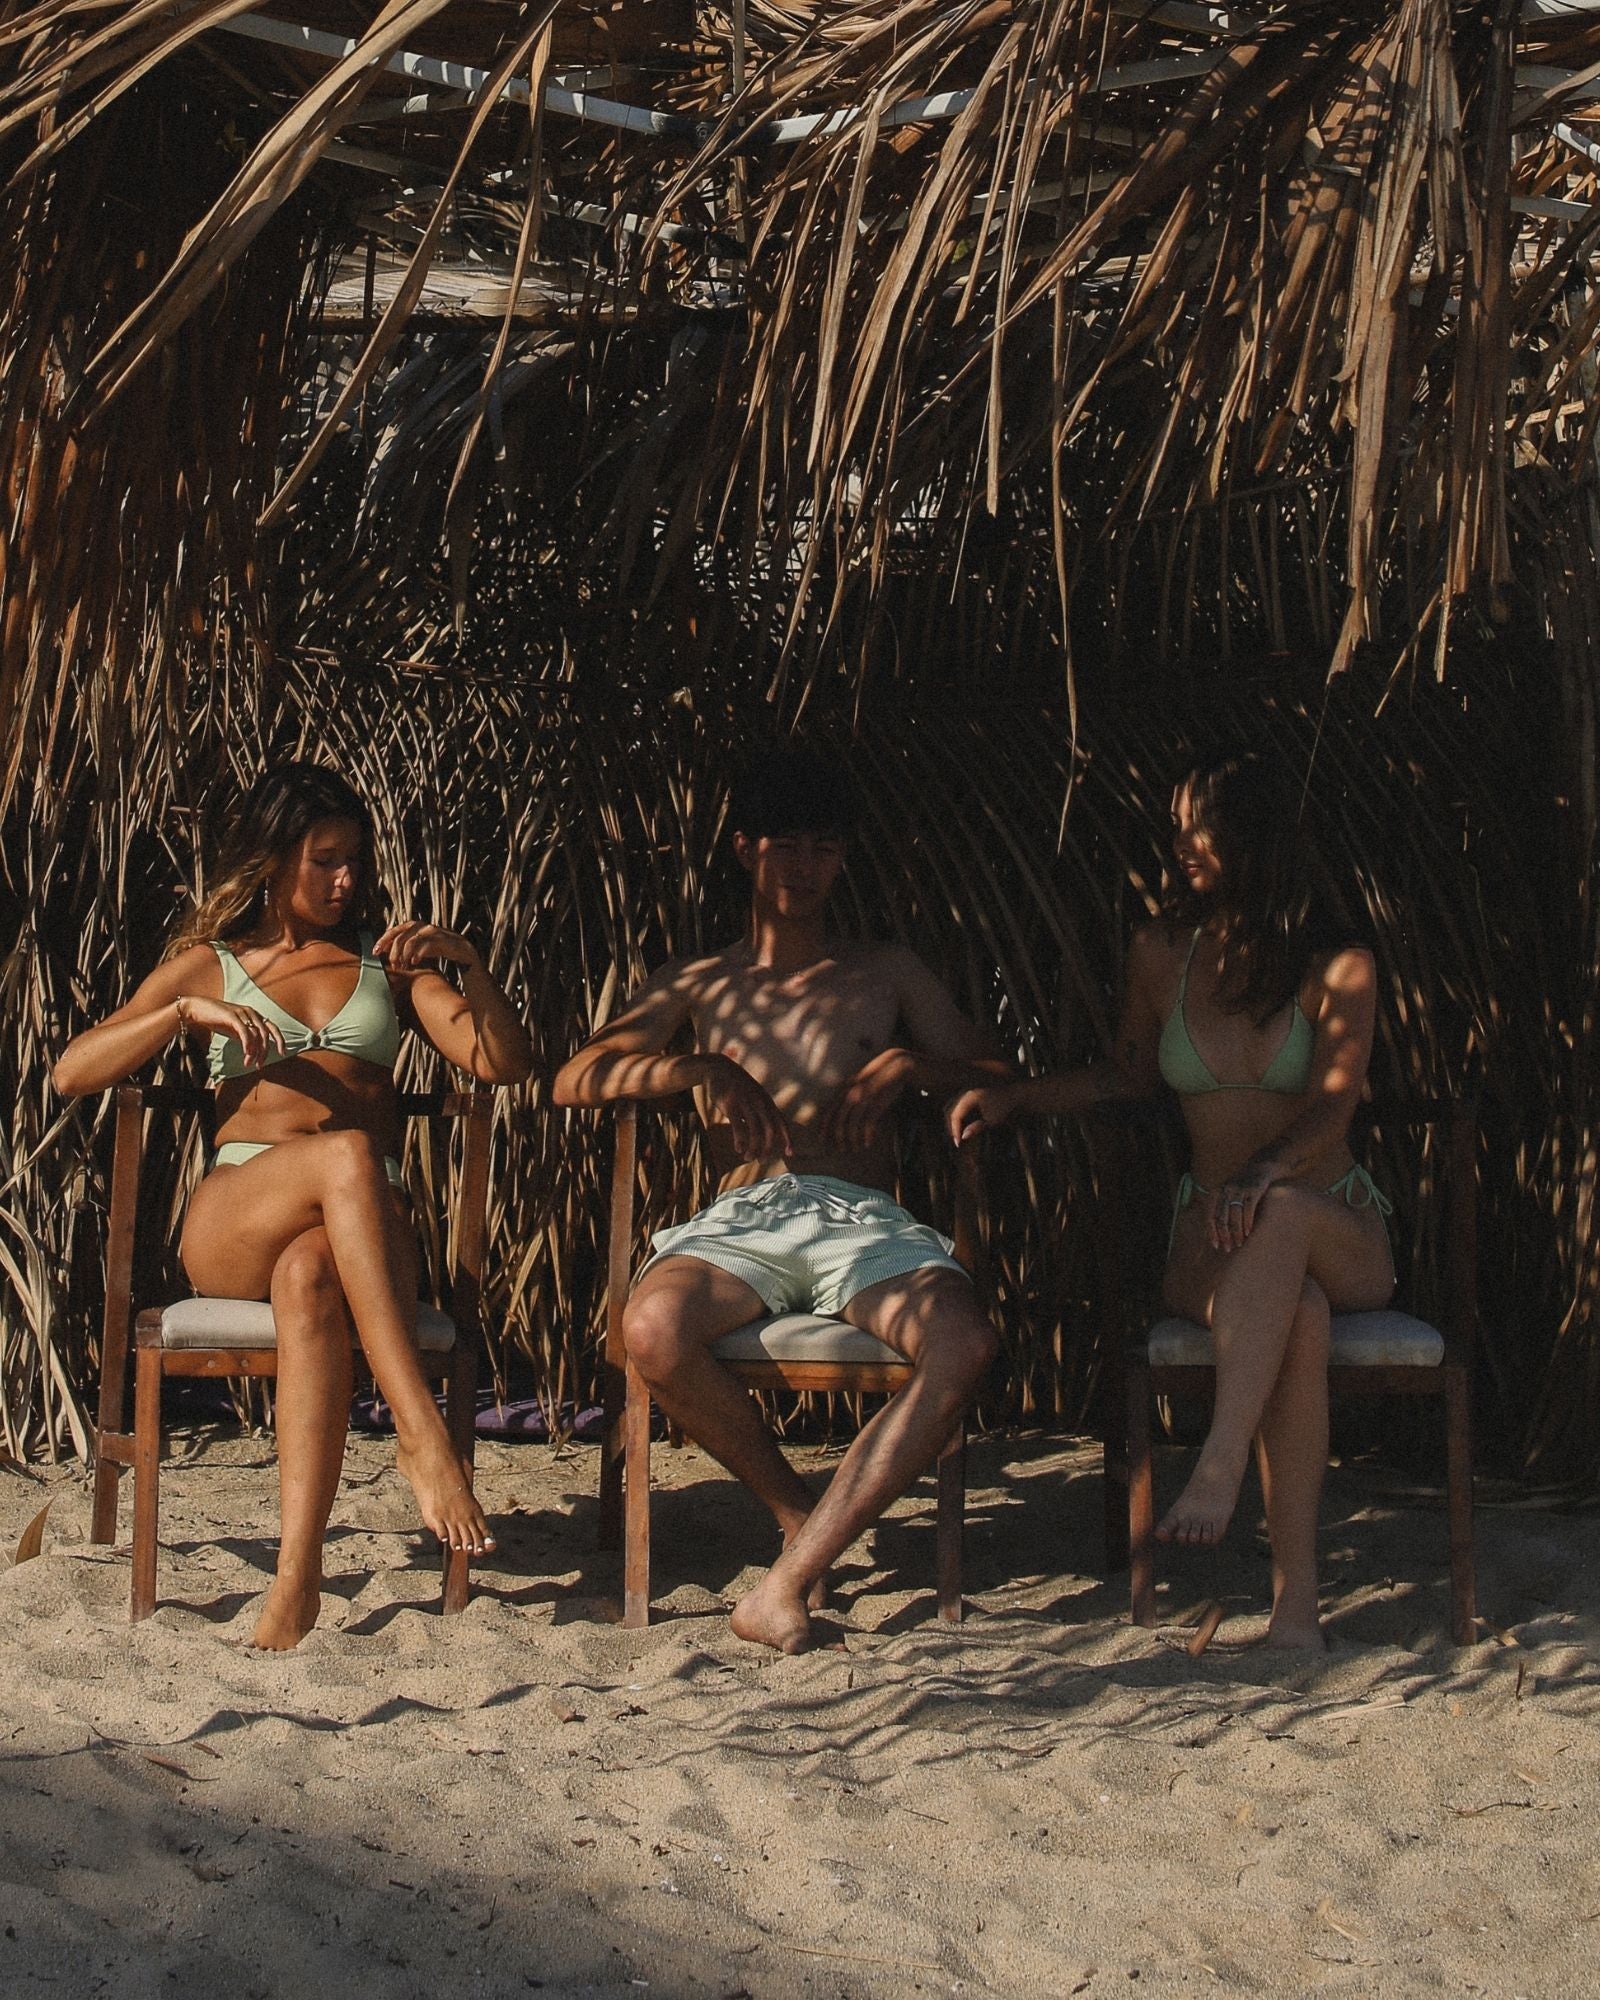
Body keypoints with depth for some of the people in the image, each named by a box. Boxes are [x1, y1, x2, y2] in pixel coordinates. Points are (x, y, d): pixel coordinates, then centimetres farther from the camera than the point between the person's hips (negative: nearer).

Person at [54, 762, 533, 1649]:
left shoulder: (387, 963, 25)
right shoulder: (208, 966, 21)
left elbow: (506, 1065, 14)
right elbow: (72, 1071, 10)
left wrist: (465, 962, -1)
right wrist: (186, 1013, -5)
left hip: (363, 1223, 1)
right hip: (230, 1222, -1)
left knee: (309, 1277, -40)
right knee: (347, 1154, -37)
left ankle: (297, 1576, -52)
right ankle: (421, 1434, -48)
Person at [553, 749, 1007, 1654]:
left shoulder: (889, 972, 23)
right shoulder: (699, 983, 23)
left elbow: (994, 1073, 17)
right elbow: (576, 1079, 13)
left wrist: (908, 1064, -2)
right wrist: (701, 1068, -2)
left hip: (863, 1218, 0)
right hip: (743, 1216, 0)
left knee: (965, 1343, -35)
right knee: (654, 1328, -36)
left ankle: (789, 1581, -33)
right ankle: (796, 1507, -9)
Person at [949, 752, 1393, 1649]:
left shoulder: (1339, 968, 2)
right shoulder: (1163, 954, 10)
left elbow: (1334, 1103, -13)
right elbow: (1131, 1076, 27)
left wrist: (1266, 1173, -33)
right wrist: (1016, 1096, 13)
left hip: (1342, 1235, -1)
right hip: (1215, 1242, 1)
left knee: (1283, 1212, -42)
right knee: (1297, 1316, -38)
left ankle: (1219, 1468, -51)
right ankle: (1296, 1598, -46)